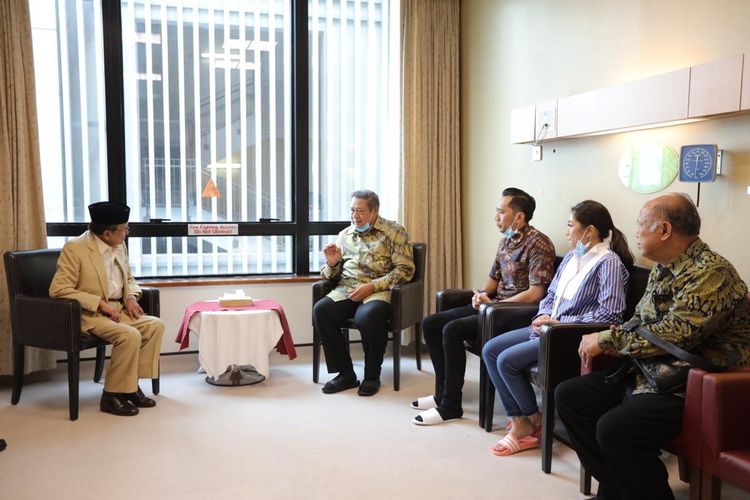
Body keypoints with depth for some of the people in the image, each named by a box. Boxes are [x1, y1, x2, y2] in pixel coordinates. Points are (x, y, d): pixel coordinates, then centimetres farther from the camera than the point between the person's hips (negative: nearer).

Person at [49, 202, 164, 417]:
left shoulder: (119, 246, 8)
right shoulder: (74, 249, -14)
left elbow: (129, 279, 23)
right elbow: (58, 289, -19)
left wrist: (131, 296, 0)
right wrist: (100, 303, -23)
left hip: (117, 310, 8)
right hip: (89, 314, -8)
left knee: (155, 325, -12)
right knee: (130, 335, -29)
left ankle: (132, 385, -2)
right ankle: (111, 396, -13)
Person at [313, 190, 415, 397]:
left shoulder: (394, 232, 5)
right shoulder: (345, 235, 19)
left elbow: (405, 270, -5)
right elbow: (330, 275, 23)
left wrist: (371, 286, -15)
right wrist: (331, 263, -2)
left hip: (379, 290, -4)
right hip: (346, 289, 4)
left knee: (368, 316, -37)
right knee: (321, 310, -26)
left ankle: (372, 376, -13)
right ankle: (345, 374, -14)